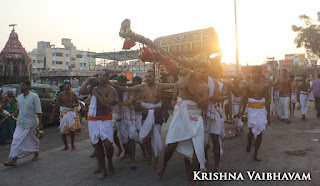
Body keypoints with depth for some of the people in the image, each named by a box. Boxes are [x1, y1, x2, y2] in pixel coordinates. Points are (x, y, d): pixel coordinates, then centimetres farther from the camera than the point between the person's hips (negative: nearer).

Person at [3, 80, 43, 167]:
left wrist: (40, 123, -14)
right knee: (16, 140, -4)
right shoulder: (19, 97, 7)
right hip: (20, 123, 5)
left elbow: (38, 111, -13)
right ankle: (13, 160, -3)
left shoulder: (34, 96, -12)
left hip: (31, 122, -5)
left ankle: (36, 154, 33)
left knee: (33, 140, 11)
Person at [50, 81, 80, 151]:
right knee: (63, 131, 4)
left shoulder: (73, 94, -1)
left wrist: (74, 105, -13)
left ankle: (72, 143, 8)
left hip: (72, 112, -2)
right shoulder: (61, 94, 0)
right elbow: (56, 105, 2)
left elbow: (77, 103, 11)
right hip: (63, 112, 2)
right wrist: (52, 115, 0)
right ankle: (66, 146, 21)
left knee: (71, 129, -17)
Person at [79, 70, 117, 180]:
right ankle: (103, 170, 19)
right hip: (93, 120, 4)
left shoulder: (110, 89, -6)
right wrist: (88, 79, -10)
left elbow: (109, 103, -22)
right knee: (97, 145, 7)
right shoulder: (93, 87, 6)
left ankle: (110, 162, 19)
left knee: (108, 144, -13)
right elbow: (81, 91, -13)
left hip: (106, 120, -4)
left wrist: (97, 94, -19)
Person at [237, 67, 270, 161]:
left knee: (260, 132, 3)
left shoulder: (264, 86, 3)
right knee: (252, 130, -11)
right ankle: (249, 143, 26)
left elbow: (267, 100, 6)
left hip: (262, 110, 1)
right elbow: (243, 98, 1)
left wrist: (268, 114, 6)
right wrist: (239, 109, -12)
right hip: (252, 109, -1)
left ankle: (255, 154, 14)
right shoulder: (248, 85, 2)